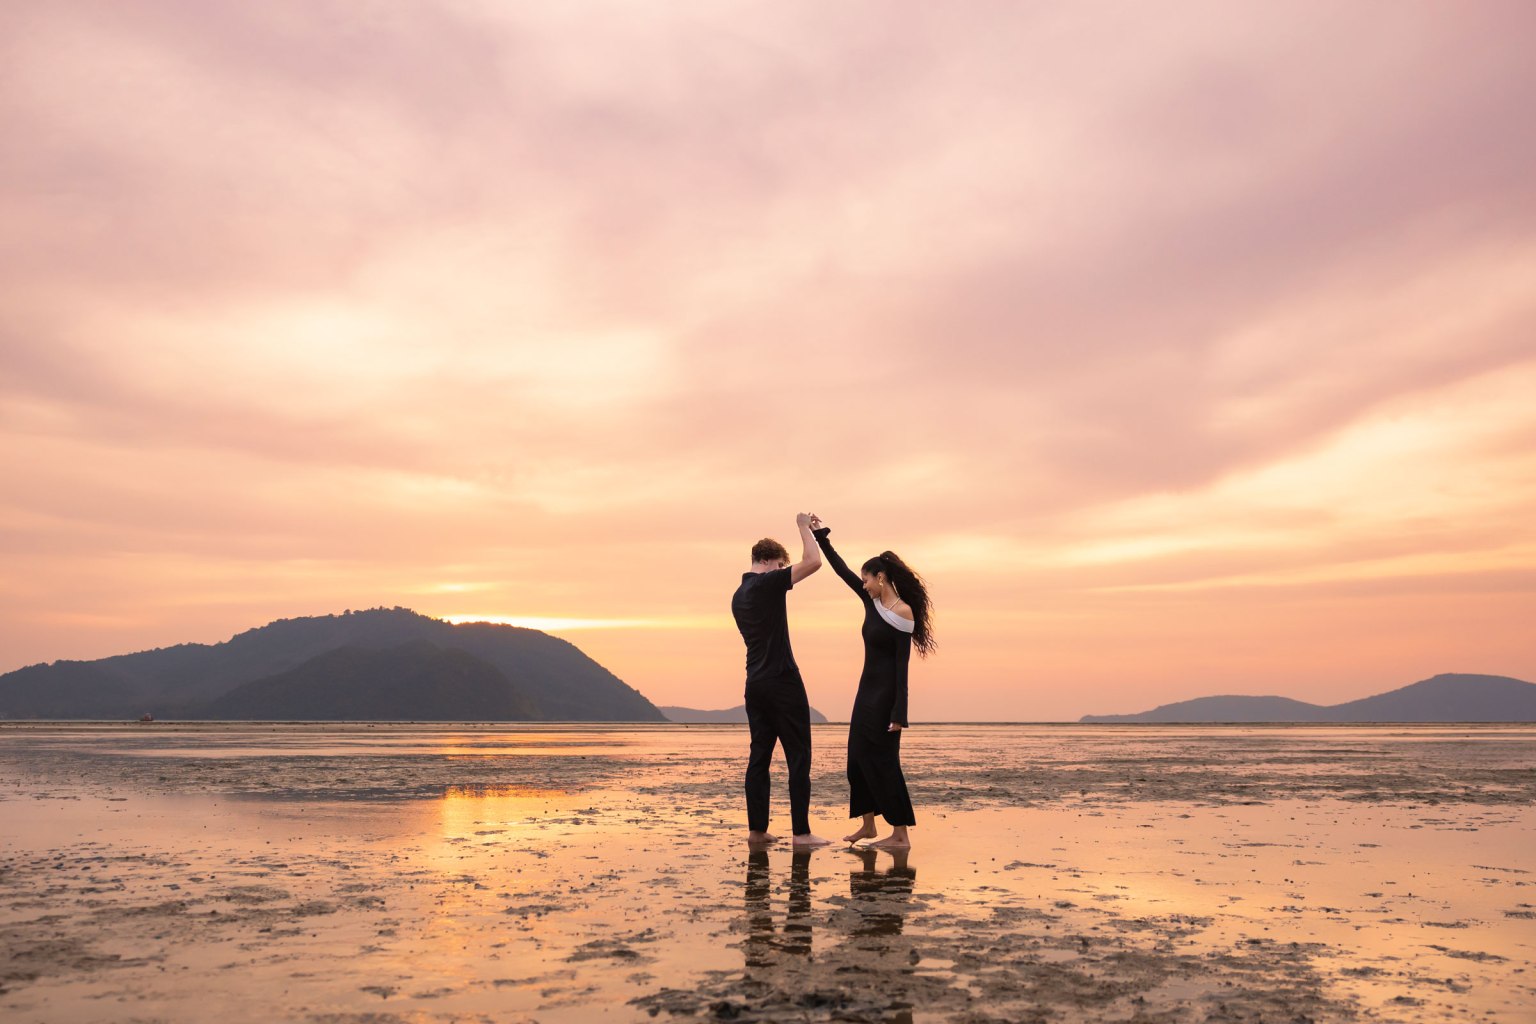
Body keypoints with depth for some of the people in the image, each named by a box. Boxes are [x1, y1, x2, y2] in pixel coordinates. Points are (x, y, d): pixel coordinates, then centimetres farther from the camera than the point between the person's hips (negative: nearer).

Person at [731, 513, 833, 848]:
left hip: (755, 683, 8)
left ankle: (756, 829, 11)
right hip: (782, 681, -8)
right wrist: (803, 527, -4)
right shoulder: (768, 583, -12)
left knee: (759, 757, 9)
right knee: (798, 757, -3)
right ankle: (801, 832, -2)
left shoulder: (738, 596, 14)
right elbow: (813, 562, -16)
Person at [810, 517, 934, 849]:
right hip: (867, 691, 9)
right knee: (858, 758, 12)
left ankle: (900, 834, 0)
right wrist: (821, 535, 11)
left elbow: (902, 665, -18)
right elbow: (842, 570, 13)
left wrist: (898, 713, -20)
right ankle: (868, 825, 24)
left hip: (885, 694, -9)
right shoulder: (872, 602, 6)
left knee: (882, 760, -6)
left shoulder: (903, 613, -16)